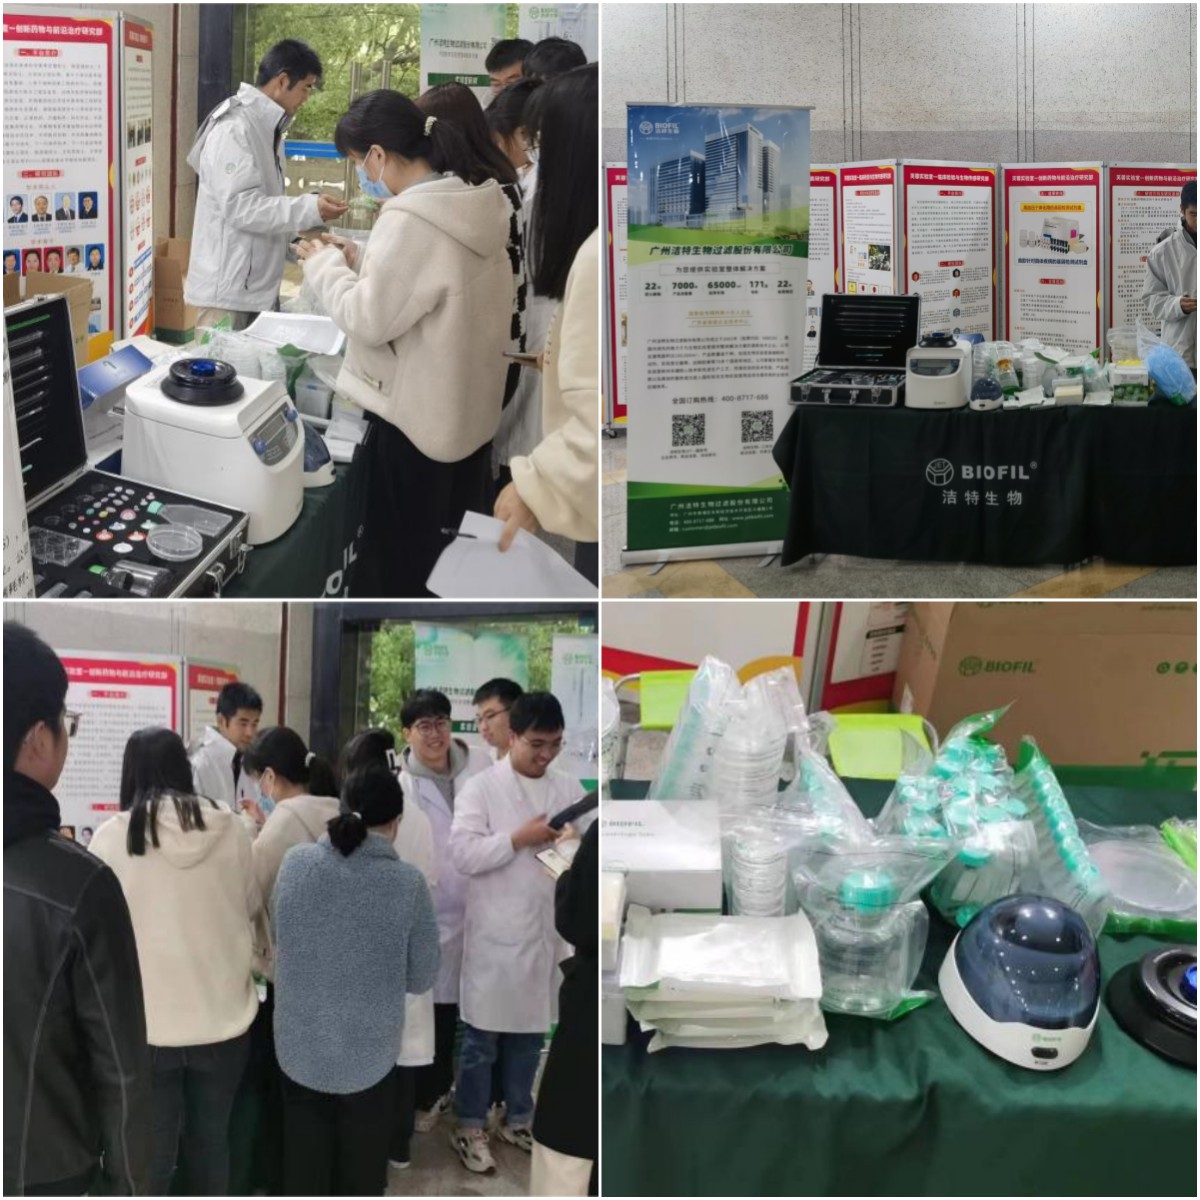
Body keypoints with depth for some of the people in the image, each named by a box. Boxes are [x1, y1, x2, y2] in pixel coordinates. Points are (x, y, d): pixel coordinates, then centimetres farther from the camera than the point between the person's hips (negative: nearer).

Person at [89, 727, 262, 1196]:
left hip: (145, 1023, -2)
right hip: (223, 1017, 2)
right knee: (210, 1141, 18)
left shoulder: (111, 837, -12)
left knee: (151, 1150, 11)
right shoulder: (231, 828, -7)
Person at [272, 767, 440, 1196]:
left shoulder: (294, 862, -9)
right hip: (370, 1057, -2)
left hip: (298, 1051, 2)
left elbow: (281, 942, 7)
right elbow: (422, 978, -6)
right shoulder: (408, 882, -16)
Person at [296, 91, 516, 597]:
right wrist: (359, 263, 9)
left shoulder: (408, 222, -24)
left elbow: (369, 321, -21)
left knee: (399, 562, 9)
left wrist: (326, 265, -5)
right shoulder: (476, 208, 3)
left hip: (415, 421, -8)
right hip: (469, 413, 9)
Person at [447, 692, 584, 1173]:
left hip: (545, 930, 4)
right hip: (494, 932, -4)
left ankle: (517, 1119, 31)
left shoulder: (569, 789, 6)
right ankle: (470, 1126, 19)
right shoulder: (481, 787, -8)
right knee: (482, 1034, 6)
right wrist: (520, 838, -22)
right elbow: (462, 854, -15)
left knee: (529, 1031, 16)